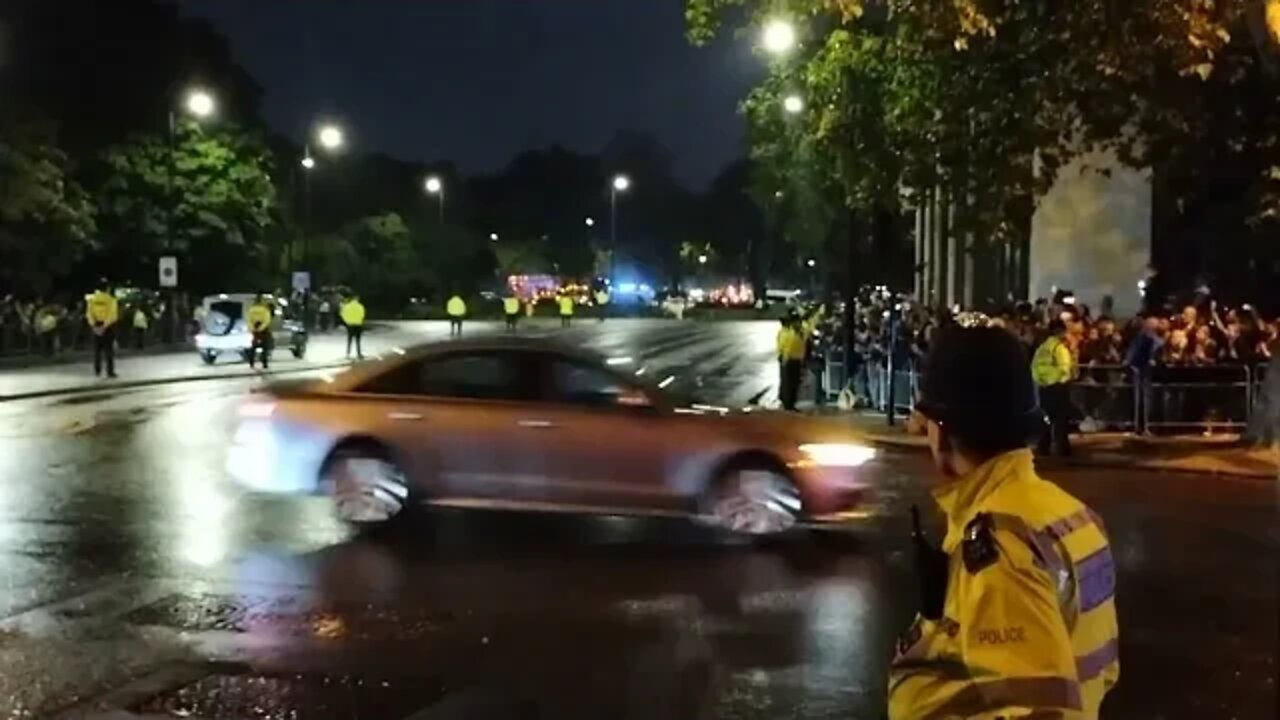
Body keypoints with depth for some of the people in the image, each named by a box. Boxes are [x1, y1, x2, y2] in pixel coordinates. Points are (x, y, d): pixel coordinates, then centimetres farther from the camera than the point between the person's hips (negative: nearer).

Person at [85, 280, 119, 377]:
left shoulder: (91, 299, 3)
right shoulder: (111, 300, -11)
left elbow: (89, 314, -3)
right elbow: (112, 316, -19)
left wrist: (94, 326, -8)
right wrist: (105, 326, -18)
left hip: (96, 327, 4)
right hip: (108, 327, -4)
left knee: (97, 349, 13)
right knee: (109, 350, 0)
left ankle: (97, 371, 14)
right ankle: (110, 372, -2)